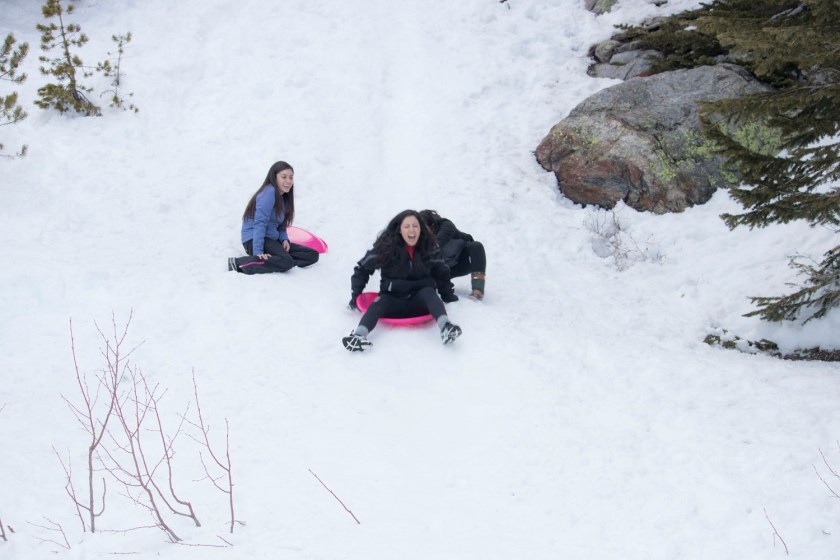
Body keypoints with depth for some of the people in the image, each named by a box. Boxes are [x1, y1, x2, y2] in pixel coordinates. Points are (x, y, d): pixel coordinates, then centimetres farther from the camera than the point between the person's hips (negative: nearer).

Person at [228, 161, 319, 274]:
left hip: (271, 240, 10)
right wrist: (258, 252, -30)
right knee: (286, 262, -35)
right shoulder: (270, 192, -13)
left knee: (313, 255, -1)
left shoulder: (283, 197, 17)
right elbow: (260, 223, -21)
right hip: (254, 240, -10)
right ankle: (239, 263, -28)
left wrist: (284, 239, -6)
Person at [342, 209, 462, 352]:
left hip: (419, 302, 1)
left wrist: (448, 295, 11)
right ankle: (358, 336, -59)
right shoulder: (386, 247, -3)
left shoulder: (429, 248, 3)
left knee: (428, 291, -30)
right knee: (378, 304, -32)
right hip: (392, 300, -1)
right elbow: (362, 268, 6)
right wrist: (356, 294, 1)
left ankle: (445, 328, -56)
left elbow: (440, 272, 17)